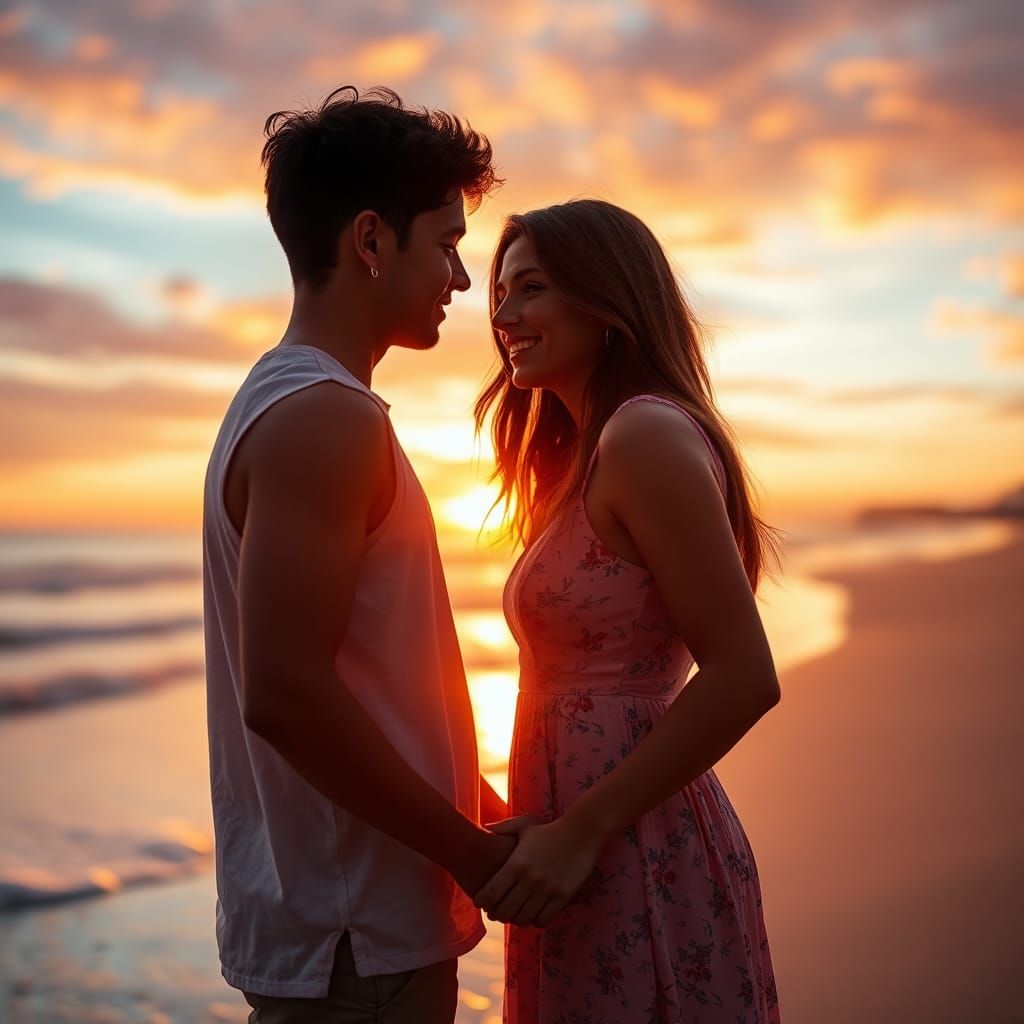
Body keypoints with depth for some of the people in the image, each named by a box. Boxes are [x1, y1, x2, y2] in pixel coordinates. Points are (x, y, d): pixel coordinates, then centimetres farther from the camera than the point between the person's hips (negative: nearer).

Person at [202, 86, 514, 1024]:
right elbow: (286, 693, -26)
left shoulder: (282, 403, 11)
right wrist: (475, 853, -16)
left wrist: (483, 808, 14)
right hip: (354, 943, -9)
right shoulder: (327, 418, -19)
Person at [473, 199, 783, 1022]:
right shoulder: (586, 456, 12)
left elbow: (744, 677, -21)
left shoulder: (647, 434, -15)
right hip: (584, 853, 9)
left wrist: (579, 832, -19)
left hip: (636, 858, -9)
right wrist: (535, 820, 12)